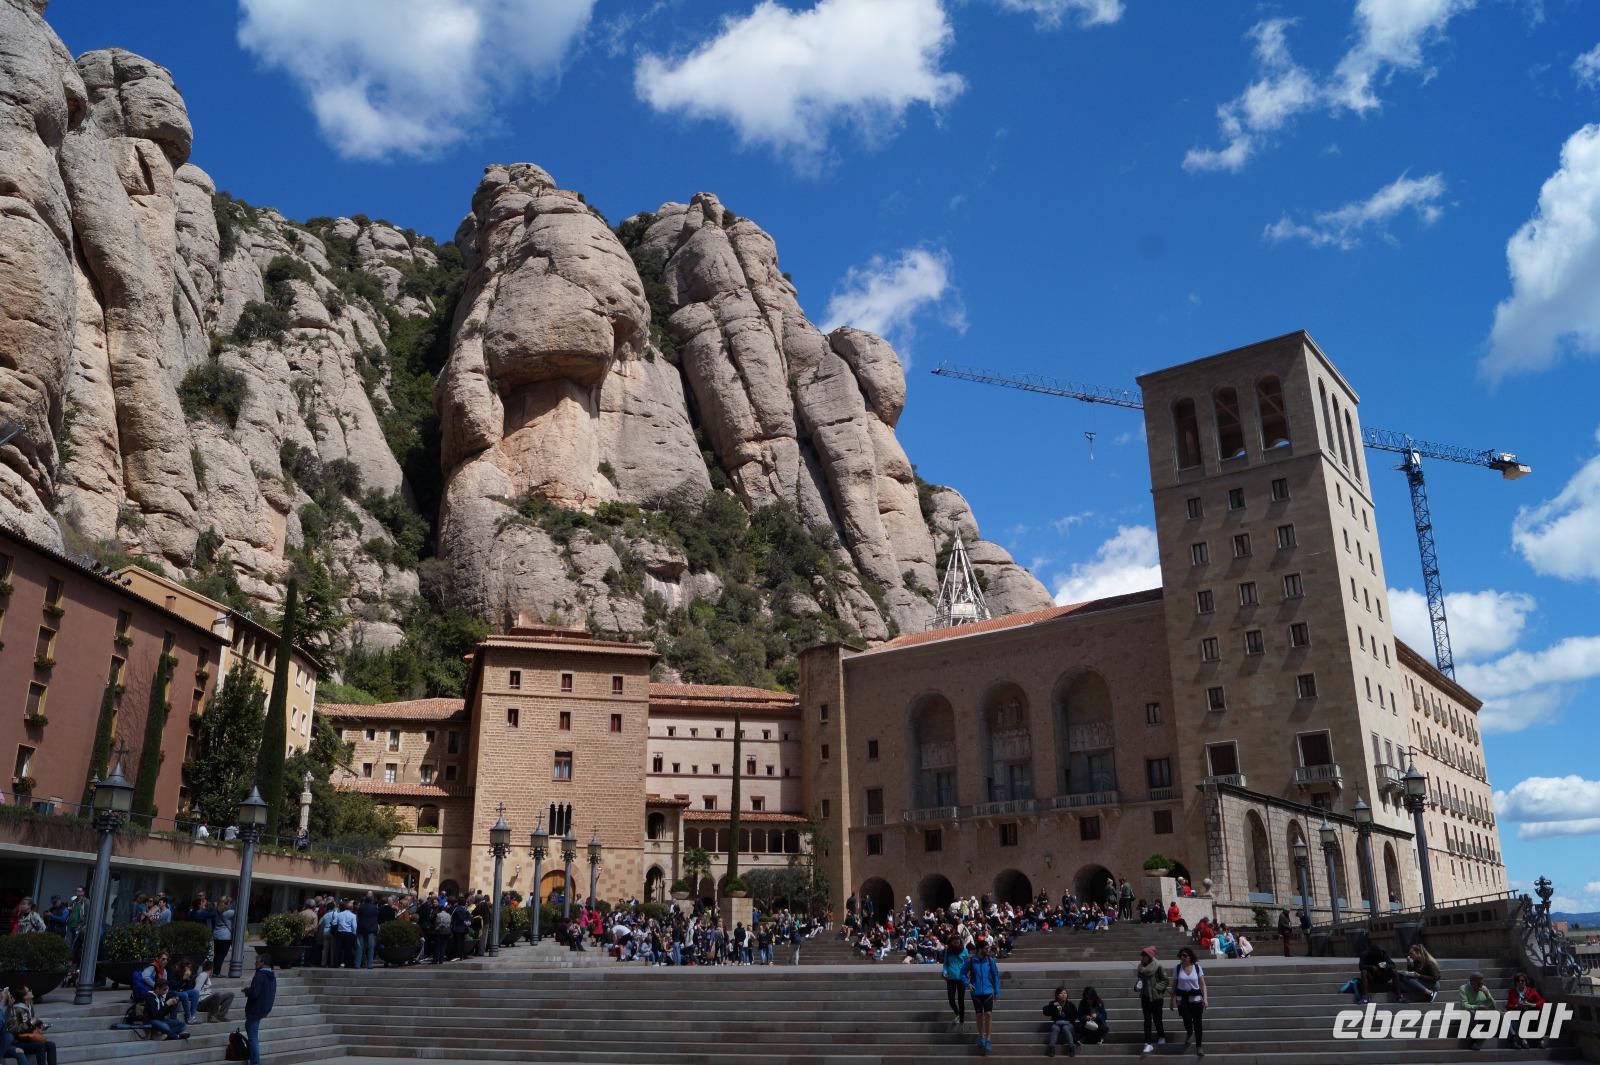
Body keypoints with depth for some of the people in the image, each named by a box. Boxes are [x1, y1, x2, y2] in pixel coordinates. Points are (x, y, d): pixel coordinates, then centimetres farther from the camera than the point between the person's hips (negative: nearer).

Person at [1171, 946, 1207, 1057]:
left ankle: (1199, 1046, 15)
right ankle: (1189, 1033, 25)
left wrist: (1205, 998, -8)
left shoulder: (1197, 967, -2)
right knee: (1187, 1020, -11)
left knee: (1197, 1022, 1)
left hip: (1195, 998, 0)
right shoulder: (1178, 968, -1)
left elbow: (1202, 984, 1)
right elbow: (1174, 985, 4)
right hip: (1182, 998, 0)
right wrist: (1173, 999, 1)